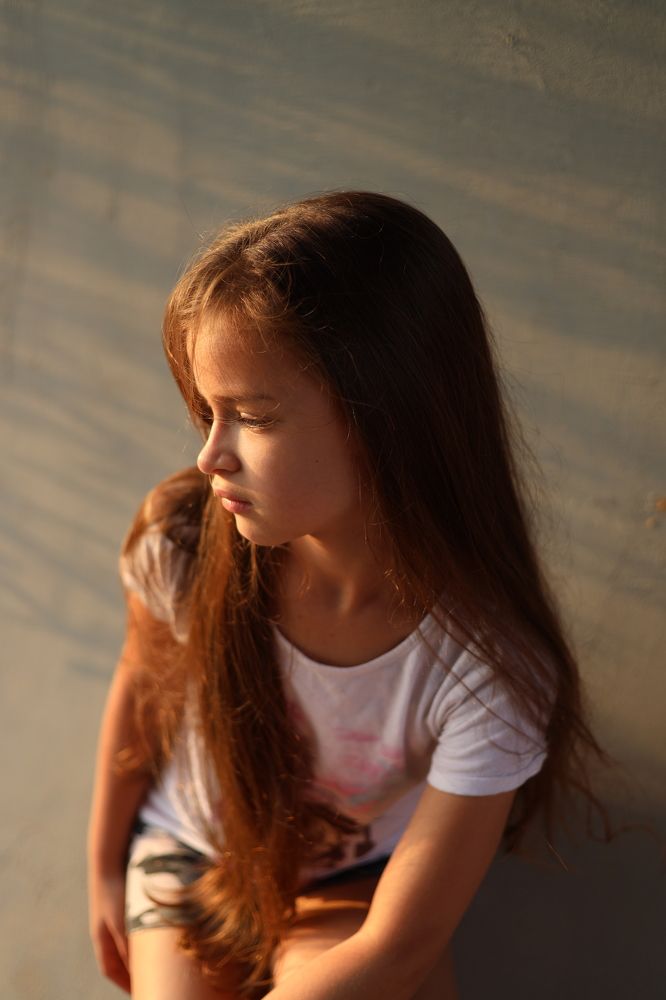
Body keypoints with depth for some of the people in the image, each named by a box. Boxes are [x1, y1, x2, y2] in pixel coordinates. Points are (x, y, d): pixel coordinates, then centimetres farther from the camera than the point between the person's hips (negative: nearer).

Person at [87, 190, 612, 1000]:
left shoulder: (487, 668, -32)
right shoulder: (182, 546, -27)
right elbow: (138, 690, -4)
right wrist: (105, 865, 9)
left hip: (357, 886, -1)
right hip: (188, 854, 1)